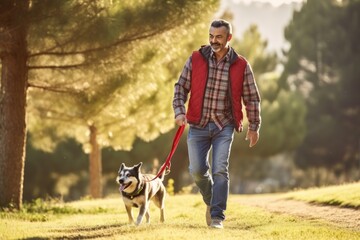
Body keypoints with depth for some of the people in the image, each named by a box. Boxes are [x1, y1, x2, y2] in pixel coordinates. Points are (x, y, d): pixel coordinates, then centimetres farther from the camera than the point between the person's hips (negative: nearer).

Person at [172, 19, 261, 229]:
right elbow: (181, 87, 6)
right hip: (198, 124, 2)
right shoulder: (196, 60, 0)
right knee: (197, 170, 2)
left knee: (220, 170, -11)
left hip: (224, 126, -2)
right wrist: (179, 111, -9)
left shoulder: (241, 65, -2)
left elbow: (252, 98, 6)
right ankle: (211, 201, 31)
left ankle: (217, 216, -7)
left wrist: (254, 126, 8)